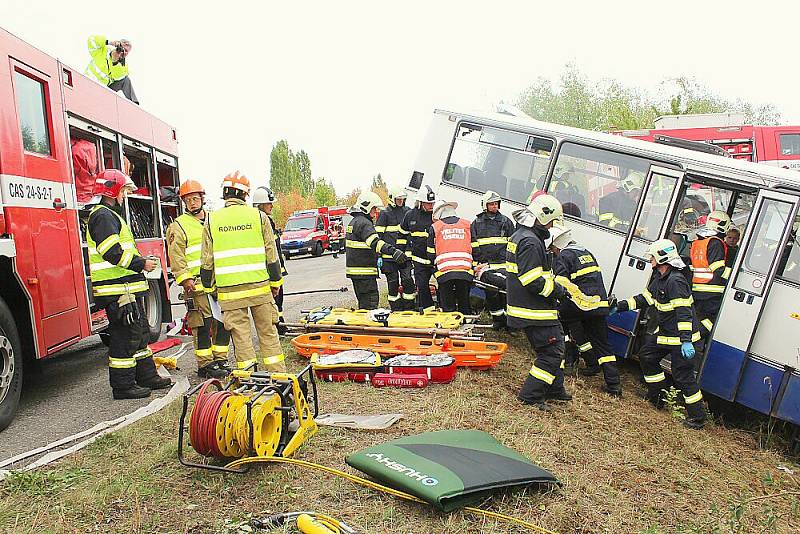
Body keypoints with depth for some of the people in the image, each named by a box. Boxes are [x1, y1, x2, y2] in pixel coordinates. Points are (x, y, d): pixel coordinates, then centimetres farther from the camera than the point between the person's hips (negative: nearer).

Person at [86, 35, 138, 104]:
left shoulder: (123, 63, -7)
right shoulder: (103, 51, -13)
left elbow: (117, 77, -23)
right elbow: (92, 39, -25)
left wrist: (115, 62, -36)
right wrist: (109, 42, -32)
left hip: (107, 87, 3)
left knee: (126, 80, -13)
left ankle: (133, 103, -15)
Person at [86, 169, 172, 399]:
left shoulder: (110, 215, 22)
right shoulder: (103, 216, -12)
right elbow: (113, 252, -24)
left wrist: (141, 261, 15)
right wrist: (141, 264, -17)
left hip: (127, 288, 11)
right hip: (118, 289, -11)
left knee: (140, 332, 17)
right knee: (124, 336, -4)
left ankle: (147, 376, 27)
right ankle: (123, 386, 4)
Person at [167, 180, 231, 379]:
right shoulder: (178, 226, 2)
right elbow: (176, 257, -5)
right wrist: (185, 279, -15)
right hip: (197, 285, -5)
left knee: (224, 323, 8)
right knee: (203, 327, -4)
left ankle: (220, 360, 19)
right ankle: (205, 365, 4)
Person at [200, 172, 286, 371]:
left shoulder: (212, 220, 3)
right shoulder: (258, 216, 1)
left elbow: (207, 261, 5)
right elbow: (271, 254, 2)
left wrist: (210, 288, 16)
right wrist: (275, 282, 12)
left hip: (229, 291, 0)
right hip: (260, 286, 0)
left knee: (240, 336, 6)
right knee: (268, 332, 10)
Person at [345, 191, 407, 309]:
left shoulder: (354, 221, 18)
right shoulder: (363, 223, -16)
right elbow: (375, 242, -33)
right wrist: (393, 251, -44)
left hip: (355, 270, 11)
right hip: (364, 271, -11)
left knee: (363, 301, 18)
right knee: (370, 303, -8)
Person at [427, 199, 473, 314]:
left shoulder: (434, 227, 8)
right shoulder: (467, 224, 13)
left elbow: (431, 253, 9)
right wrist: (474, 266, 24)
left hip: (444, 271, -2)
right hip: (465, 271, 2)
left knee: (448, 307, 4)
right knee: (465, 306, 11)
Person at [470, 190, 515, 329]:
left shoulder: (506, 222, 12)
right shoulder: (476, 224, 10)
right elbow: (471, 246, 10)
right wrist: (475, 264, 3)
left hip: (503, 264, 0)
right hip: (485, 265, 1)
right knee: (491, 294, 2)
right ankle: (497, 318, 17)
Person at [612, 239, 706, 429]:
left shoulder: (676, 281, -23)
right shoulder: (659, 278, 9)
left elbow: (683, 312, -29)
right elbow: (644, 299, 18)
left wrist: (686, 341, -32)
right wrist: (620, 306, 13)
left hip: (682, 337, -11)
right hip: (666, 333, 11)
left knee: (683, 375, -6)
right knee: (646, 356, 17)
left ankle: (697, 417, 6)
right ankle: (658, 397, 30)